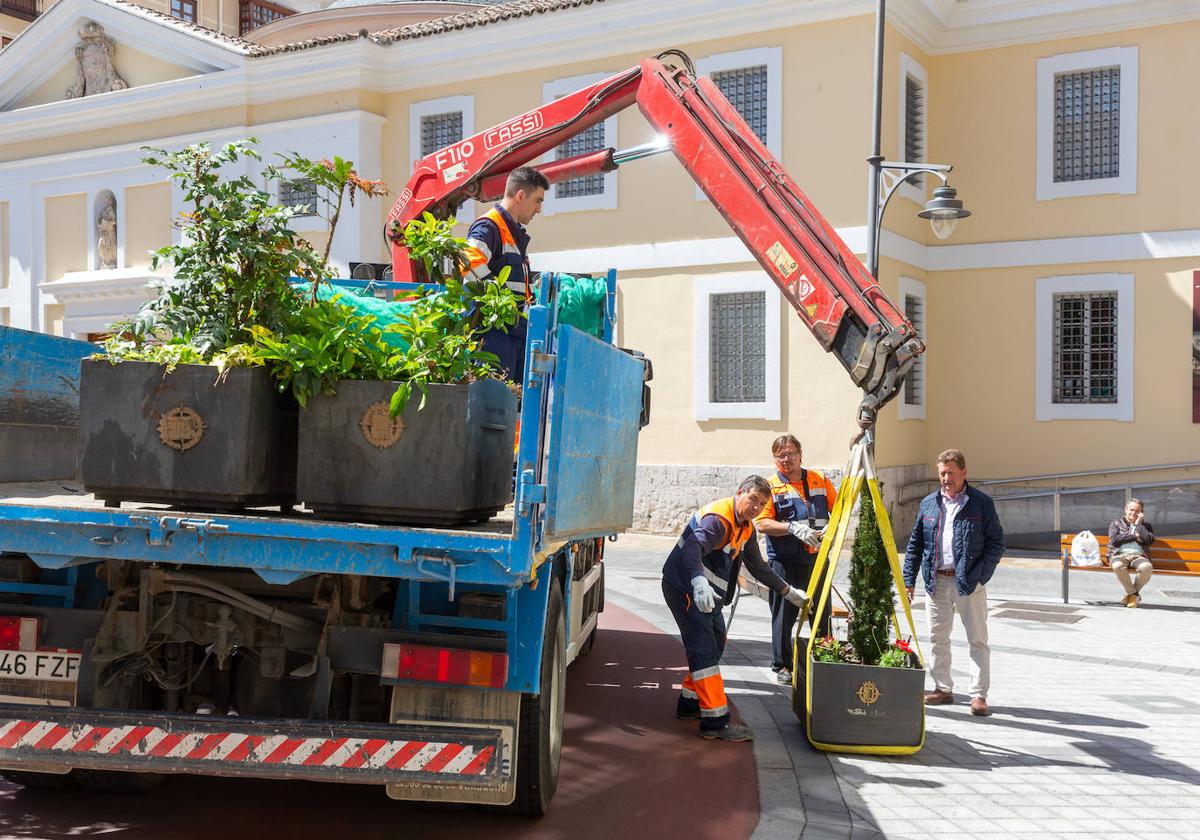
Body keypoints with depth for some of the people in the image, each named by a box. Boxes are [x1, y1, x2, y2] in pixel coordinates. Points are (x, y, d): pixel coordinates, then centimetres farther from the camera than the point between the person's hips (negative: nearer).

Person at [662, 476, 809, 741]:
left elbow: (757, 565, 25)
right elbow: (692, 548, -39)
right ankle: (715, 721, -16)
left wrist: (787, 591, 26)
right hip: (684, 588, -10)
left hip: (708, 593, 10)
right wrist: (699, 582, -56)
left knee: (716, 644, 18)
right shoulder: (717, 518, -21)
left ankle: (689, 704, 31)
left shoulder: (746, 528, 12)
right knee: (704, 652, -14)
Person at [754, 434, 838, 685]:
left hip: (817, 558, 4)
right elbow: (763, 523, -9)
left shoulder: (819, 480, 12)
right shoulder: (770, 485, 0)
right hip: (785, 561, -3)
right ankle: (783, 666, 12)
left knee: (821, 613, 10)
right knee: (784, 615, 1)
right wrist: (794, 528, -20)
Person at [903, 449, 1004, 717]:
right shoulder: (928, 503, 9)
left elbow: (996, 542, -1)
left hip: (969, 583, -4)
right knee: (937, 639, 10)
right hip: (936, 582, 4)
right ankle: (943, 689, 22)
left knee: (978, 640, 0)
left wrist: (981, 574, -12)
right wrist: (909, 579, 6)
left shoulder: (981, 503, -1)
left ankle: (979, 694, 6)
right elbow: (915, 544, 12)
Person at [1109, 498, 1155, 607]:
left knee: (1147, 567, -37)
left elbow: (1149, 540, 2)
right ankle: (1134, 594, -16)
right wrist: (1134, 536, 3)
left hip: (1138, 556, 1)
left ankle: (1131, 593, -12)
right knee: (1118, 566, -40)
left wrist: (1138, 524, 6)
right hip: (1120, 555, -1)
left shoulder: (1145, 525, 25)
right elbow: (1114, 540, 2)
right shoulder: (1116, 523, 21)